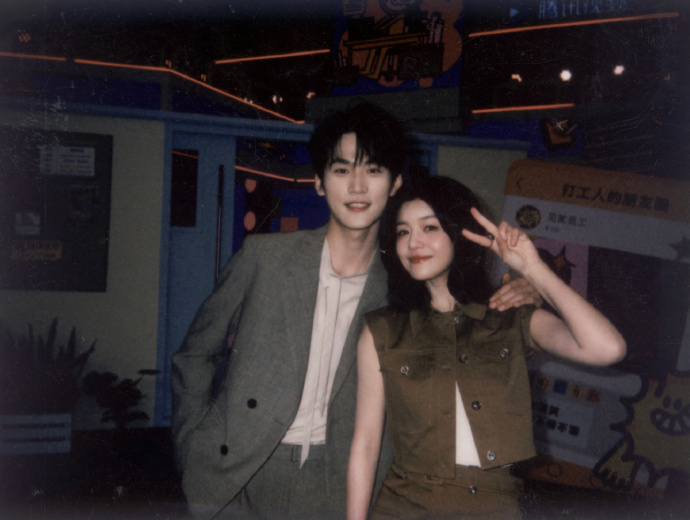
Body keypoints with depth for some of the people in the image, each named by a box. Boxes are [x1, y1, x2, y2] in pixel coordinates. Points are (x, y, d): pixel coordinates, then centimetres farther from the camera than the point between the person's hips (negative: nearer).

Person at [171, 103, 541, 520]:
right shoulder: (263, 257, -6)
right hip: (240, 479, -1)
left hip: (336, 486, 1)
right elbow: (196, 355, 4)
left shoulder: (398, 287, -2)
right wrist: (193, 450, -2)